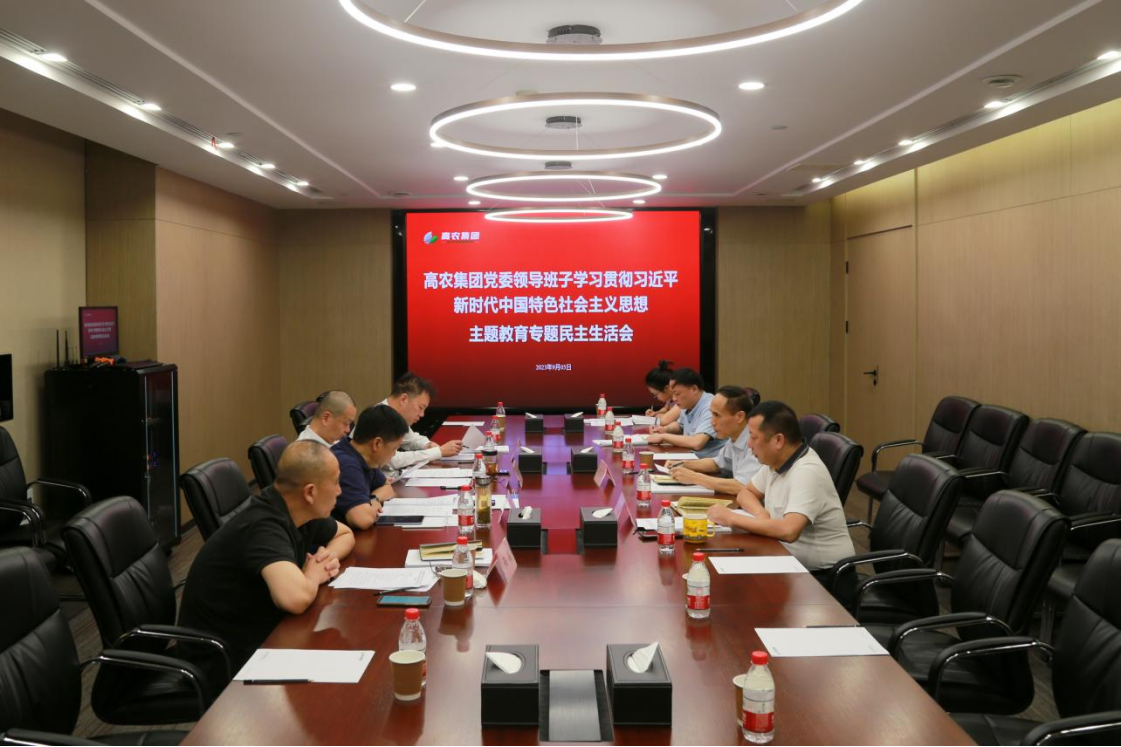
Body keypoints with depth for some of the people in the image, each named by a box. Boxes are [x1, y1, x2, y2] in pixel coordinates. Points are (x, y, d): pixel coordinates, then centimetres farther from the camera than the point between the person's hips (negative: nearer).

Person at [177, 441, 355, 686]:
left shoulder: (297, 513, -1)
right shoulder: (264, 526, -28)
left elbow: (346, 534, 18)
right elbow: (296, 598, -43)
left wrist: (330, 555, -4)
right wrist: (314, 575, -20)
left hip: (260, 636, 8)